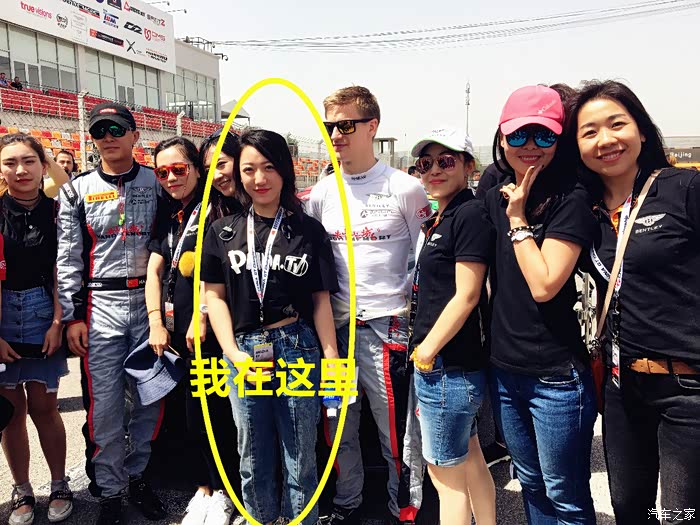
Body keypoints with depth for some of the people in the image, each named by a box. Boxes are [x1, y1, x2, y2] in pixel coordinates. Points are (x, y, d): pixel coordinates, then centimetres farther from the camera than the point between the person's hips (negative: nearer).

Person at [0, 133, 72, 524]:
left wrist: (57, 323, -6)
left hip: (43, 318, 0)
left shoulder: (55, 211, 0)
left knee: (44, 407, 6)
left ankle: (60, 486, 22)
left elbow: (59, 271, 0)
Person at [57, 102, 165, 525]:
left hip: (149, 300, 1)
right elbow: (69, 259, 3)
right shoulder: (77, 191, 5)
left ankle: (137, 474, 27)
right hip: (100, 305, 0)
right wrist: (72, 316, -2)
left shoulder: (156, 184, 6)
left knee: (151, 396, 6)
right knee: (104, 404, 2)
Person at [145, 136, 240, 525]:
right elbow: (154, 271, 11)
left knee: (215, 408, 1)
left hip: (208, 330, -6)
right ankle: (203, 485, 29)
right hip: (177, 330, 6)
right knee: (191, 409, 13)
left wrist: (201, 317, -15)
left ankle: (223, 491, 19)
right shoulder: (168, 216, 14)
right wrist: (156, 324, 2)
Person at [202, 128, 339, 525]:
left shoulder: (308, 230, 2)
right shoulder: (223, 232, 6)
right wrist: (234, 353, -4)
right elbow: (214, 295, 6)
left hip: (298, 349, -1)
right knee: (254, 458, 16)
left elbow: (321, 298, 3)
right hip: (243, 352, 2)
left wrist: (331, 354, -6)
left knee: (300, 458, 9)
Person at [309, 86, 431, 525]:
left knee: (397, 428, 4)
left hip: (388, 324, -4)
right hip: (334, 325, 5)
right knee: (339, 426, 15)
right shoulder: (322, 193, 8)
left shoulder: (406, 188, -4)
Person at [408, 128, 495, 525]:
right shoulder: (441, 218, 14)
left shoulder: (470, 213, -15)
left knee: (447, 473, 4)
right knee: (470, 461, 20)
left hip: (448, 369, -9)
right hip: (449, 367, 9)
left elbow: (466, 296, -20)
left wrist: (426, 353, -15)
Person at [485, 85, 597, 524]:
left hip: (556, 377, -6)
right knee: (531, 485, 23)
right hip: (505, 370, 7)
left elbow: (544, 285, -21)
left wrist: (518, 217, -16)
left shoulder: (571, 200, -13)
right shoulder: (496, 197, 7)